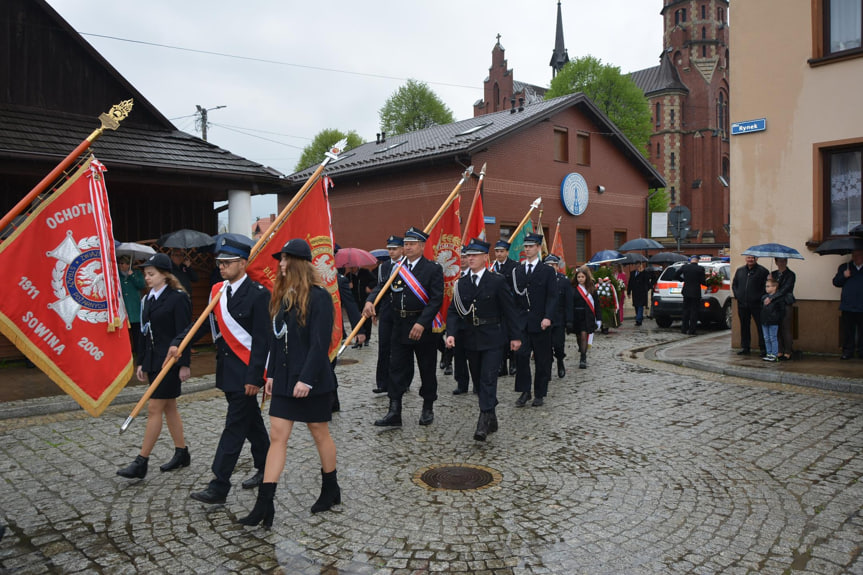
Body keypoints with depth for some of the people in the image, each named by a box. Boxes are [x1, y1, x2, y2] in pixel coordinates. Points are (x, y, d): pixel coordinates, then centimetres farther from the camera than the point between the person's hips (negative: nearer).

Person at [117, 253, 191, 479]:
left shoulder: (178, 298, -11)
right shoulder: (147, 299, 12)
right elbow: (144, 332, 15)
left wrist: (184, 364, -15)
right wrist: (141, 361, 14)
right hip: (153, 360, 8)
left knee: (154, 409, -6)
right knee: (169, 408, 14)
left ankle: (141, 462, 1)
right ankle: (182, 453, 25)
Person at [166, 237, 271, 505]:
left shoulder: (258, 294, -15)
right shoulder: (217, 291, 8)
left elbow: (262, 339, -17)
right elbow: (204, 322, 8)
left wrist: (254, 376, -19)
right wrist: (179, 342, -8)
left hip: (246, 372, -8)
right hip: (227, 370, 8)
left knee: (235, 425, -3)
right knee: (250, 420, 18)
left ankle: (219, 486, 2)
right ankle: (265, 468, 33)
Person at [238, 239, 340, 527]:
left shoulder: (319, 297, -15)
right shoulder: (282, 295, 9)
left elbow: (320, 343, -19)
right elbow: (276, 338, 12)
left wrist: (306, 379, -22)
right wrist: (271, 374, 10)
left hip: (312, 381, -6)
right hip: (284, 380, 7)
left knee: (320, 433, 10)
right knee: (277, 437, 4)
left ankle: (331, 490, 31)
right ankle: (264, 505, 7)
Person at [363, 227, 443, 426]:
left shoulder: (433, 269, -7)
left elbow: (436, 299, -14)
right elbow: (381, 287, 6)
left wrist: (422, 323, -23)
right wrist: (370, 300, -17)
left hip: (424, 327, -4)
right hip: (400, 327, 4)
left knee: (427, 369, 10)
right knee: (397, 369, 3)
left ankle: (428, 408, 27)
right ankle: (394, 413, 8)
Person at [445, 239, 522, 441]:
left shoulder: (497, 281, -5)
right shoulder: (461, 283, 5)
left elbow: (509, 309, -3)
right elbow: (453, 311, 3)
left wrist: (515, 336, -4)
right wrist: (451, 333, -12)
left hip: (492, 339, -5)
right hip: (470, 339, 5)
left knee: (488, 379, -10)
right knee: (478, 380, 13)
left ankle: (484, 421, -9)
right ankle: (491, 419, 29)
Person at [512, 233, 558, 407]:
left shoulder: (548, 271, 1)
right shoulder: (517, 271, 11)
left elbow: (552, 297, -5)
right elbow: (514, 295, 12)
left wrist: (547, 317, -18)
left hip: (540, 322, -2)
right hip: (521, 321, 3)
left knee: (542, 359, 5)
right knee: (521, 355, -4)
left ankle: (540, 394, 16)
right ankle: (524, 392, 7)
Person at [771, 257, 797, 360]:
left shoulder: (790, 275, -2)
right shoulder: (773, 274, 15)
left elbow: (784, 289, -12)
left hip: (786, 304, -4)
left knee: (786, 328, -5)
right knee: (777, 329, 3)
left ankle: (788, 352, 2)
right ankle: (779, 351, 9)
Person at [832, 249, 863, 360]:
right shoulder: (844, 267, 13)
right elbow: (835, 282, 9)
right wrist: (843, 276, -8)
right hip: (848, 306, 1)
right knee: (848, 331, 4)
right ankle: (847, 351, 11)